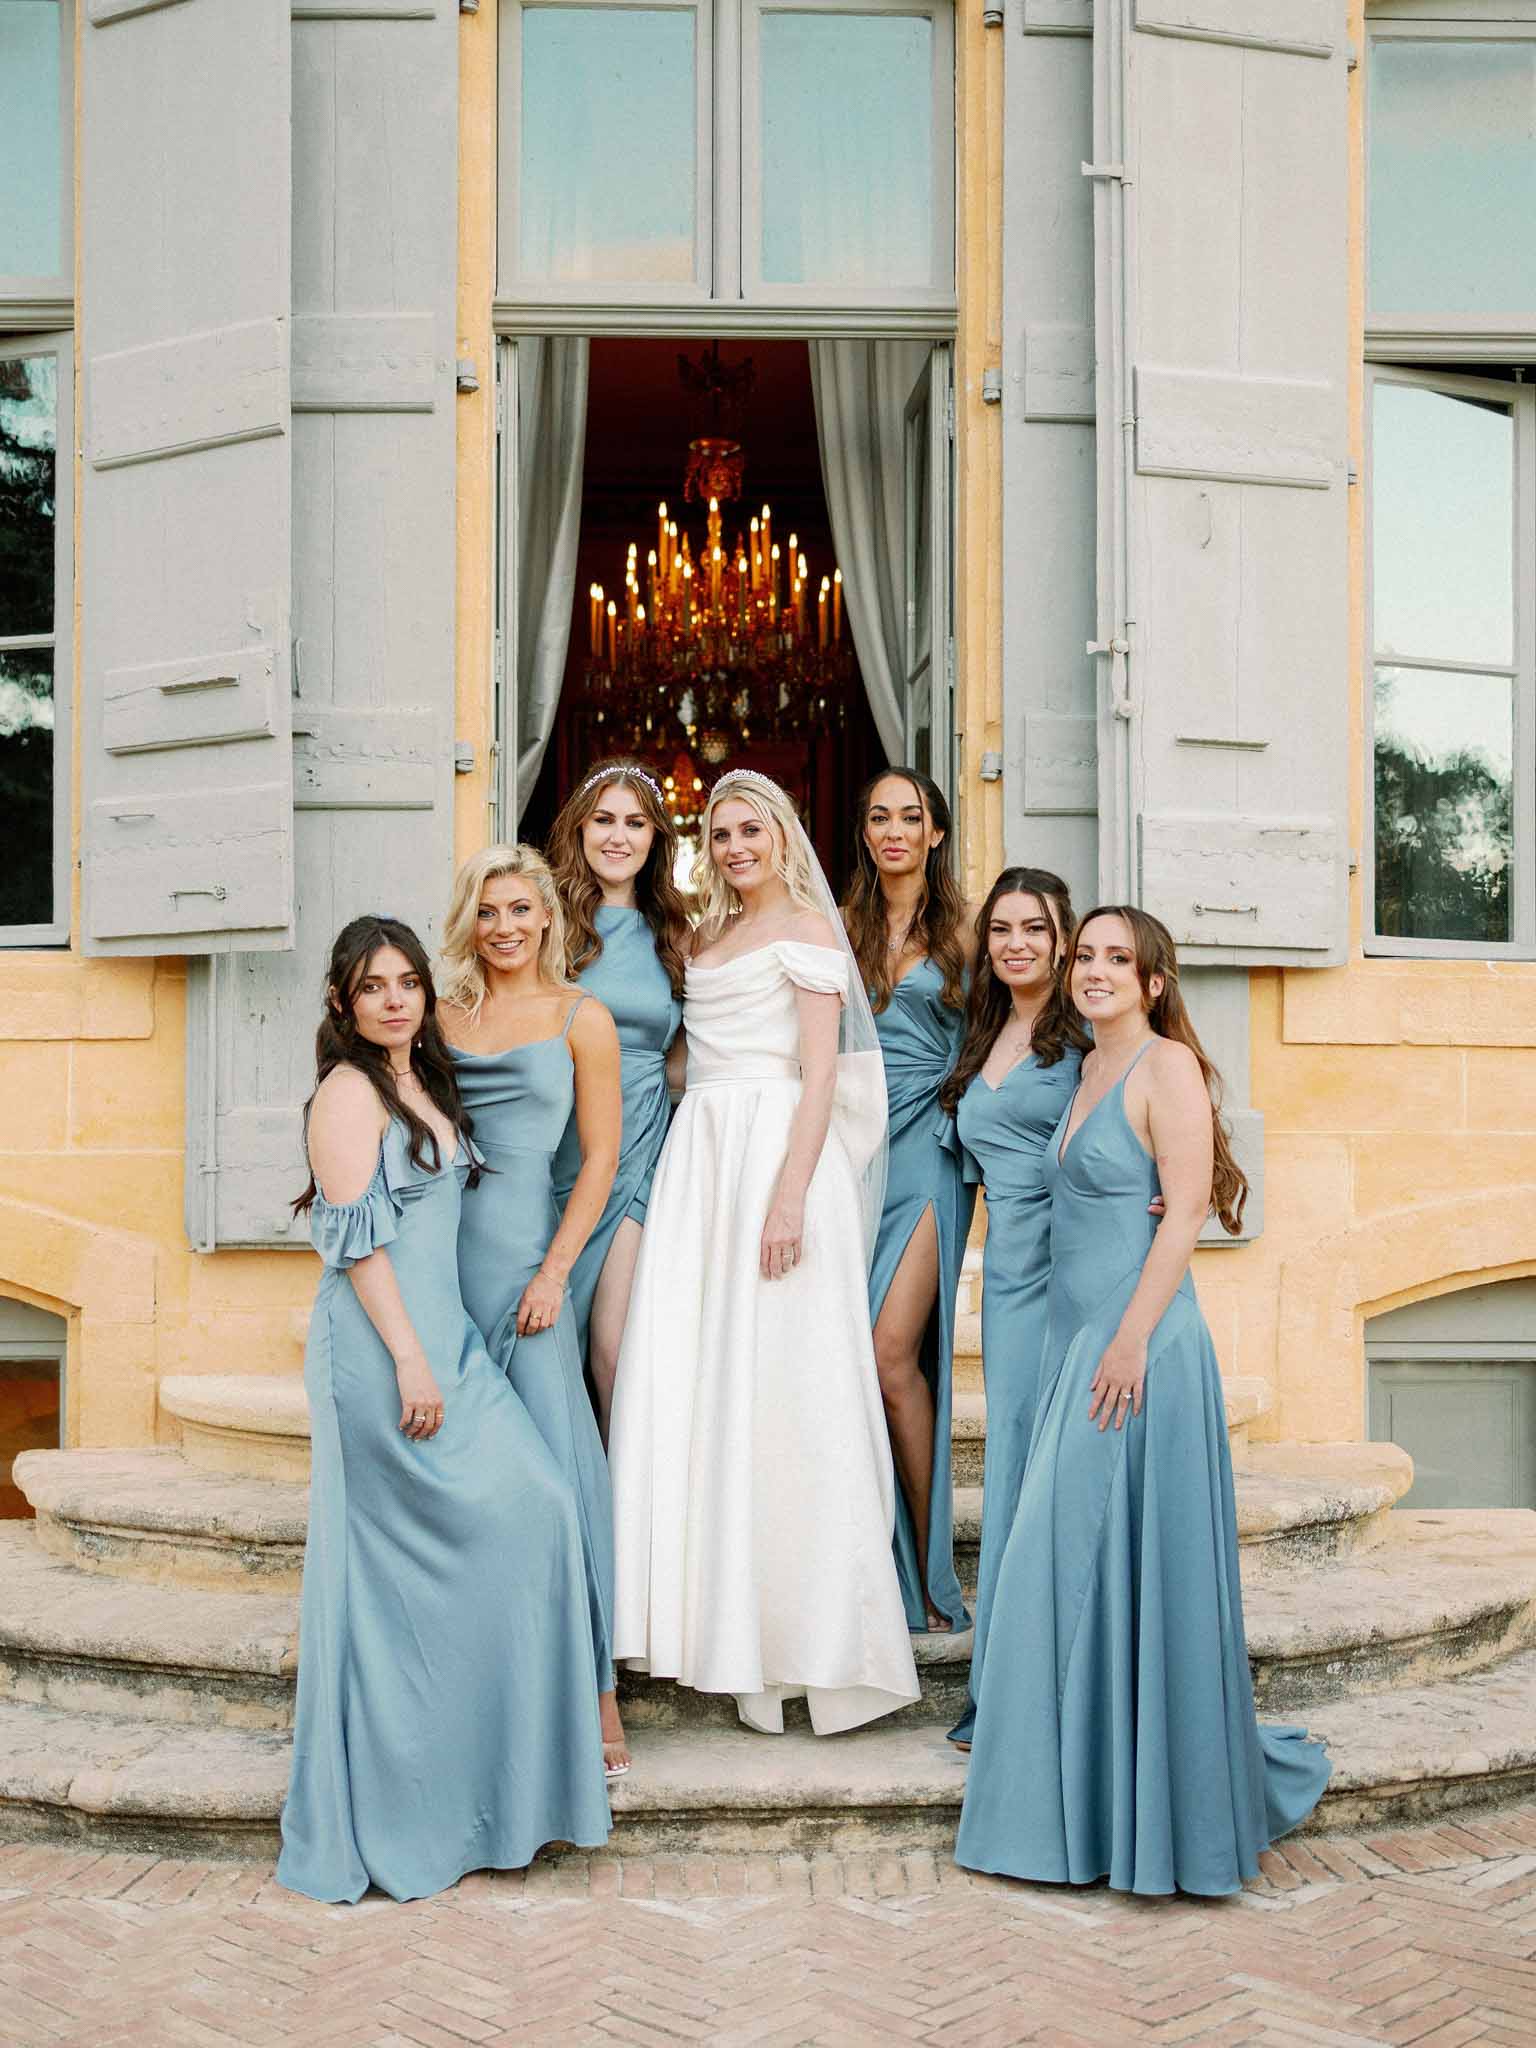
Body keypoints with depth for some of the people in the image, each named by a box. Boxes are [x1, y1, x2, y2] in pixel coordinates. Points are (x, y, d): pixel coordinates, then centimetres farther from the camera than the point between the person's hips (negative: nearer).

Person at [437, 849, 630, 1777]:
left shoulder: (580, 1019, 3)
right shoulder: (444, 1014, 12)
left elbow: (601, 1158, 0)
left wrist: (552, 1271, -9)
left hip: (524, 1254, -3)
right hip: (441, 1255, 3)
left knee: (558, 1461, -8)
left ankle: (596, 1691, -1)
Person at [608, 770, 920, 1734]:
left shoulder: (806, 929, -2)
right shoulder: (709, 938, 20)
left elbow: (822, 1073, -10)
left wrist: (789, 1196, -20)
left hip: (777, 1152, -7)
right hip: (701, 1156, 7)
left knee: (776, 1382, -7)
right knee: (695, 1374, 2)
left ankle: (796, 1626, 2)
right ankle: (723, 1610, 10)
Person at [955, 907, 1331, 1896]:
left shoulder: (1168, 1065, -8)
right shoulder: (1092, 1067, 17)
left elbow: (1186, 1211, -15)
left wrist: (1132, 1339, -19)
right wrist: (1083, 1349, 12)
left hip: (1138, 1342, -9)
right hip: (1077, 1338, 9)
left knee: (1132, 1562, -3)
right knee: (1072, 1562, 11)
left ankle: (1159, 1806, 10)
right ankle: (1089, 1802, 23)